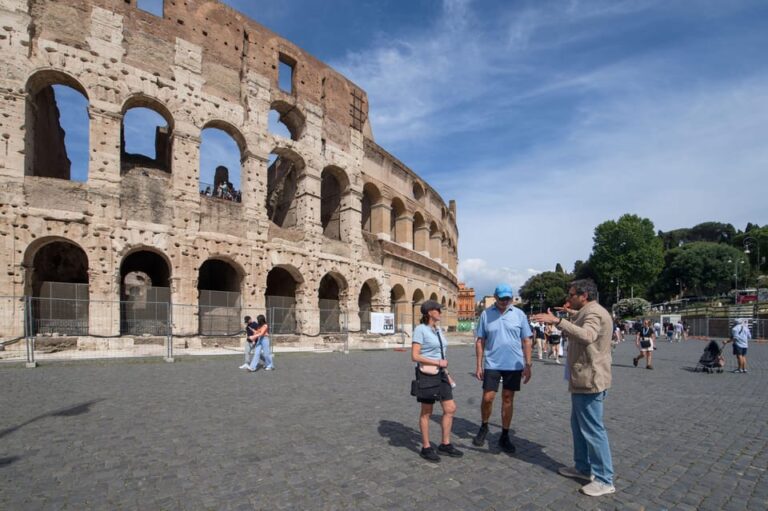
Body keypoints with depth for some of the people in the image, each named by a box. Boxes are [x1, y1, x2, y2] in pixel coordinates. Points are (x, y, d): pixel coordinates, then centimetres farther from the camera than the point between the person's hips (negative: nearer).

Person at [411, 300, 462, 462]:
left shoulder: (438, 330, 11)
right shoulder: (420, 330, -13)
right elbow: (415, 356, -18)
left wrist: (447, 374, 16)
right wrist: (438, 363, -18)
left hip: (440, 374, 8)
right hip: (427, 374, -8)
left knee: (450, 409, 9)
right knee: (426, 412, 5)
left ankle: (445, 444, 24)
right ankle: (426, 448, 20)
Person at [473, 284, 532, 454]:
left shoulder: (519, 314, -1)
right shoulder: (486, 314, -1)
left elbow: (526, 341, 3)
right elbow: (480, 341, 2)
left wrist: (528, 365, -1)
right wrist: (479, 365, -1)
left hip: (514, 365, 1)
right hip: (492, 364, 0)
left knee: (508, 399, 10)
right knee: (487, 398, 0)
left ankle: (505, 436, 23)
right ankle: (484, 427, 26)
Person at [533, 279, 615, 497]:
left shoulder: (593, 313, -18)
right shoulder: (588, 312, 15)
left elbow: (586, 336, -40)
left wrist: (557, 321, -44)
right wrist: (573, 314, 37)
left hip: (589, 381, -11)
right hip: (584, 379, 11)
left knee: (592, 429, -3)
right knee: (579, 426, 20)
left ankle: (604, 480, 7)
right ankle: (583, 467, 32)